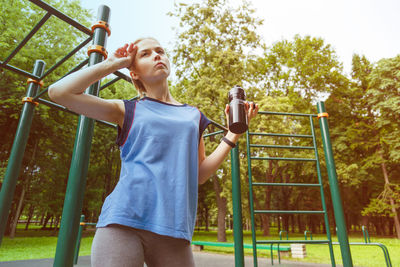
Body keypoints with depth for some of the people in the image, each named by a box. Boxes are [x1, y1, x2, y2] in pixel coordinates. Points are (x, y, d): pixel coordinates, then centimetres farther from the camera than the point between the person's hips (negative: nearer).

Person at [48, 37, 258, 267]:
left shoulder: (193, 115, 14)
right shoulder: (128, 110, 7)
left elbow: (199, 175, 11)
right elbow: (59, 92, -1)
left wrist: (234, 133, 6)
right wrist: (112, 64, 4)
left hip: (173, 227, 3)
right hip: (123, 221, -2)